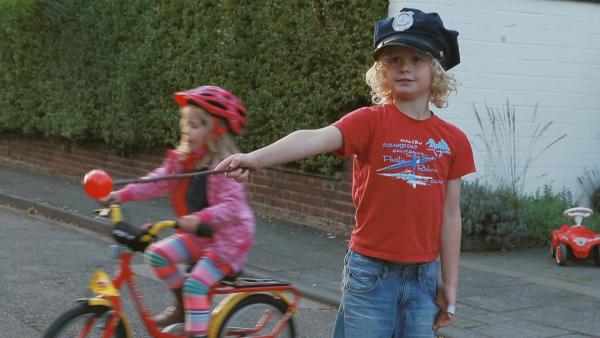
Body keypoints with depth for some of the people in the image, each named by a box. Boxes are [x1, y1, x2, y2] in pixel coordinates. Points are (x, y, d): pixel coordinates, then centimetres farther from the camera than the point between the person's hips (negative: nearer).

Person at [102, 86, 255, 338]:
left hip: (227, 238, -7)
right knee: (157, 254, -8)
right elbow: (157, 182, -2)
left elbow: (231, 206, -29)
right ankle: (182, 306, 12)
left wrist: (200, 219, -45)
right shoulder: (182, 159, 1)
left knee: (195, 285, -20)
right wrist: (121, 195, -14)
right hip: (197, 234, 8)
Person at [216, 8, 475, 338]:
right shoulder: (370, 121, -9)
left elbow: (450, 215, 8)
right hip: (370, 271, -3)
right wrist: (255, 158, -43)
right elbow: (316, 138, -27)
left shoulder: (453, 140, 3)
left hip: (423, 276, 4)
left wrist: (450, 284, 9)